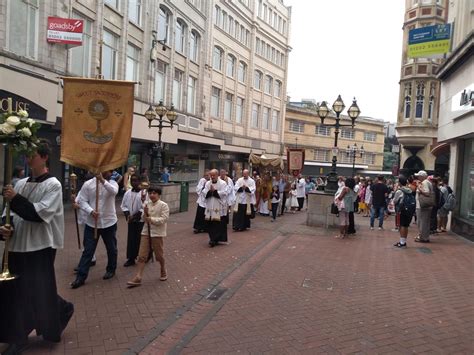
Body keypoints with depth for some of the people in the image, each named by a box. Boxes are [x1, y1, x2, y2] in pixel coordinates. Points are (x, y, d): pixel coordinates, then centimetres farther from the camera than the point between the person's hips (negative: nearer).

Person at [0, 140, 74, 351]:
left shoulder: (53, 185, -9)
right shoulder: (20, 184, 8)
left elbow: (40, 213, -19)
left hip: (40, 248, -6)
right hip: (18, 245, 6)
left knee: (38, 293, 3)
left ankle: (63, 310, 30)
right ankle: (18, 338, 27)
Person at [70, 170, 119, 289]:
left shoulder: (112, 183, -2)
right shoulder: (88, 184, -2)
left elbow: (114, 191, -26)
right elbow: (82, 200, -3)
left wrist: (103, 180, -39)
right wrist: (90, 211, -19)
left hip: (109, 222, 1)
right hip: (91, 223, 0)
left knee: (111, 248, 14)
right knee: (88, 250, 2)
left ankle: (111, 270, 34)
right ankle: (81, 277, 9)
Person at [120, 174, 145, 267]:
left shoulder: (143, 193, -15)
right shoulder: (128, 193, 3)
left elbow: (145, 208, -17)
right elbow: (123, 205, 9)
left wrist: (135, 216, -18)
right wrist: (127, 215, -7)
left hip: (141, 220, -4)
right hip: (131, 220, 4)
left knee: (140, 239, 6)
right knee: (131, 239, 8)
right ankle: (131, 258, 20)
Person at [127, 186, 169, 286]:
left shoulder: (163, 205, -11)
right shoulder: (147, 204, 4)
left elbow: (163, 219, -19)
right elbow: (144, 220, 6)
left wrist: (151, 219, -22)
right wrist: (145, 213, -14)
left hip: (158, 233, -4)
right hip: (146, 232, 4)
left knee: (159, 255, 11)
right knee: (141, 256, 1)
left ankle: (163, 271, 36)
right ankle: (138, 278, 4)